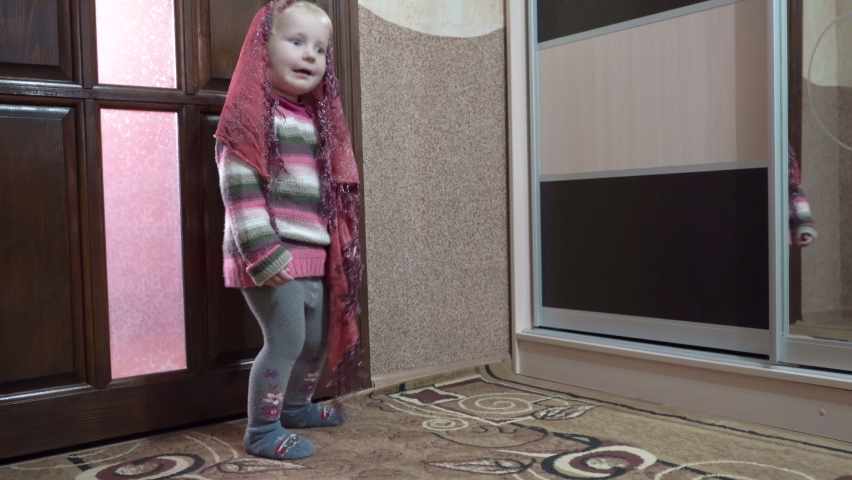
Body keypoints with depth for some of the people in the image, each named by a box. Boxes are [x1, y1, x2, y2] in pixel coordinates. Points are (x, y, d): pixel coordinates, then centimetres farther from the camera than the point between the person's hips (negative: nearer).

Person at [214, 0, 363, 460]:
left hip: (314, 254, 9)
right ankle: (262, 430, 9)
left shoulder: (317, 118, 16)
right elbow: (239, 188, -17)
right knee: (287, 338, -8)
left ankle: (296, 406, 39)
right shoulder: (252, 112, -10)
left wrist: (336, 249, 17)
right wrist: (262, 253, -23)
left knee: (318, 339, 17)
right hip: (272, 256, -8)